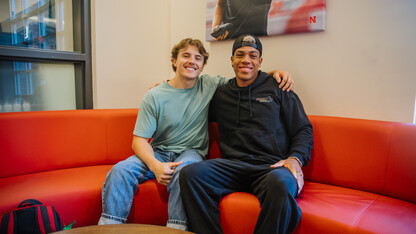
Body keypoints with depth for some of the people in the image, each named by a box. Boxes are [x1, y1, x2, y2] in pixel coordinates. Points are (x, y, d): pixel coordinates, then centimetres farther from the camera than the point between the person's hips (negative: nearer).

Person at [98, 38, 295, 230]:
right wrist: (155, 165, -24)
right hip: (158, 152, 1)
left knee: (184, 169, -36)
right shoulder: (154, 97, -3)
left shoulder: (209, 85, 3)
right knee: (120, 170, -25)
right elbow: (139, 140, -5)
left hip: (192, 152, 0)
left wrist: (276, 73, -6)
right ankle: (108, 226, -9)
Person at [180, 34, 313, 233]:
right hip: (234, 165, 2)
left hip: (271, 166, -1)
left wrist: (295, 159, -8)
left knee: (281, 184, -38)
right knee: (190, 174, -25)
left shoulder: (277, 89, 13)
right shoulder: (220, 94, 19)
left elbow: (303, 130, 10)